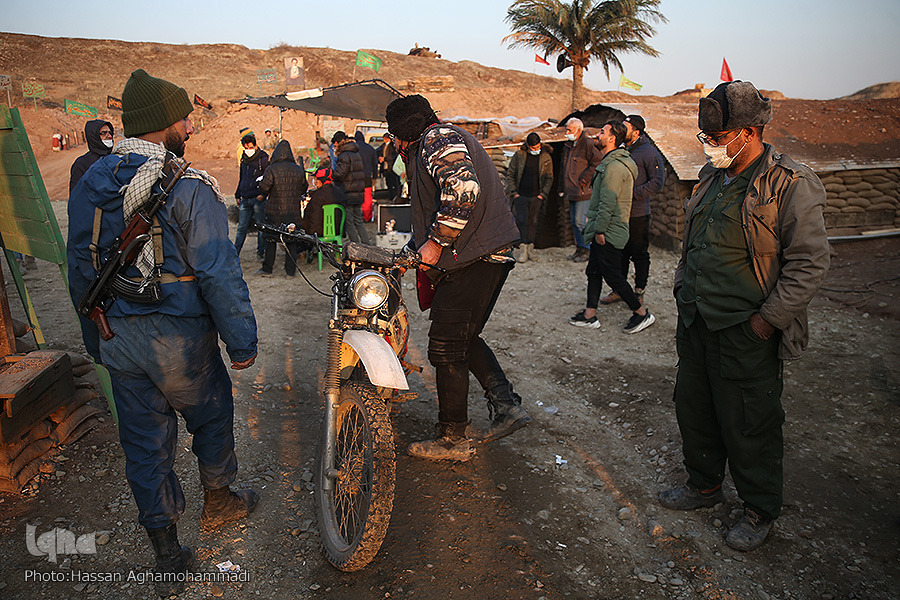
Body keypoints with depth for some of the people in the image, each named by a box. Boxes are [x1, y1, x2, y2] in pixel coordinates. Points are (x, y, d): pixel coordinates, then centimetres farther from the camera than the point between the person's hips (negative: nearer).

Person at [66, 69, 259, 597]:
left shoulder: (89, 184, 3)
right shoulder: (189, 187, -18)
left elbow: (81, 271, 9)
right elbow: (219, 272, -19)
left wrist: (97, 340, 19)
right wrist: (243, 340, -10)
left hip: (118, 340, 6)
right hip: (179, 340, -5)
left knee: (145, 442, 14)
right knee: (211, 416, 21)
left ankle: (168, 556, 26)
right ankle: (218, 500, 44)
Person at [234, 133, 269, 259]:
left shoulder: (263, 159, -4)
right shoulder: (244, 159, 16)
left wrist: (263, 194, -14)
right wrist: (238, 195, 22)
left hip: (258, 198, -5)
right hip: (245, 199, 5)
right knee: (241, 227, 7)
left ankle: (261, 252, 11)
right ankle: (235, 252, 11)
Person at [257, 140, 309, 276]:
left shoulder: (271, 169, -10)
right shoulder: (298, 169, 1)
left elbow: (263, 188, -10)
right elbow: (303, 189, 9)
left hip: (274, 211, -2)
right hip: (293, 211, 2)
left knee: (270, 240, 9)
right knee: (292, 240, 8)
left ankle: (267, 268, 15)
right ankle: (291, 270, 9)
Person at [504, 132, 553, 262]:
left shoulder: (546, 157, 2)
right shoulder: (519, 155, -1)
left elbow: (549, 178, 9)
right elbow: (510, 174, 5)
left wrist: (543, 194, 0)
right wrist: (514, 192, -2)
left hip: (536, 196, 1)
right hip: (520, 195, -1)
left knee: (533, 221, 4)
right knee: (522, 221, -10)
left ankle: (530, 247, 15)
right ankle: (523, 249, -8)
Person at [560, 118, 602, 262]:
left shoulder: (588, 144, -10)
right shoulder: (567, 146, 16)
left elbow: (596, 163, -17)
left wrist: (583, 180, -15)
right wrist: (563, 189, 20)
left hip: (582, 192, -9)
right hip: (571, 192, 9)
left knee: (581, 221, -8)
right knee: (574, 222, 13)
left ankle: (586, 250, 2)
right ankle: (579, 249, 22)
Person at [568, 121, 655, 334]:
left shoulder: (615, 166, -19)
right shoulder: (609, 162, 15)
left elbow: (608, 202, -23)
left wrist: (600, 230, -20)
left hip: (609, 232, -11)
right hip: (603, 231, 11)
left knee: (612, 275, -3)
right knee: (593, 271, 12)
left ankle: (641, 313, 9)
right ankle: (590, 315, 19)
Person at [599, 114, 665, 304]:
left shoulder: (648, 152, -9)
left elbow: (657, 181, -13)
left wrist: (633, 195, -19)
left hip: (638, 214, -6)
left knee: (639, 253, 5)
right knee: (620, 253, 12)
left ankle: (639, 290, 17)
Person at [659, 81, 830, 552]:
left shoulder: (791, 186, -14)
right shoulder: (712, 177, 9)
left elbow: (811, 263, -15)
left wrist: (768, 320, -17)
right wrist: (684, 289, 12)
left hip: (747, 332, -7)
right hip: (696, 322, 7)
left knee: (749, 425, 5)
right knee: (693, 407, 18)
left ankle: (761, 510, 28)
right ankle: (704, 484, 40)